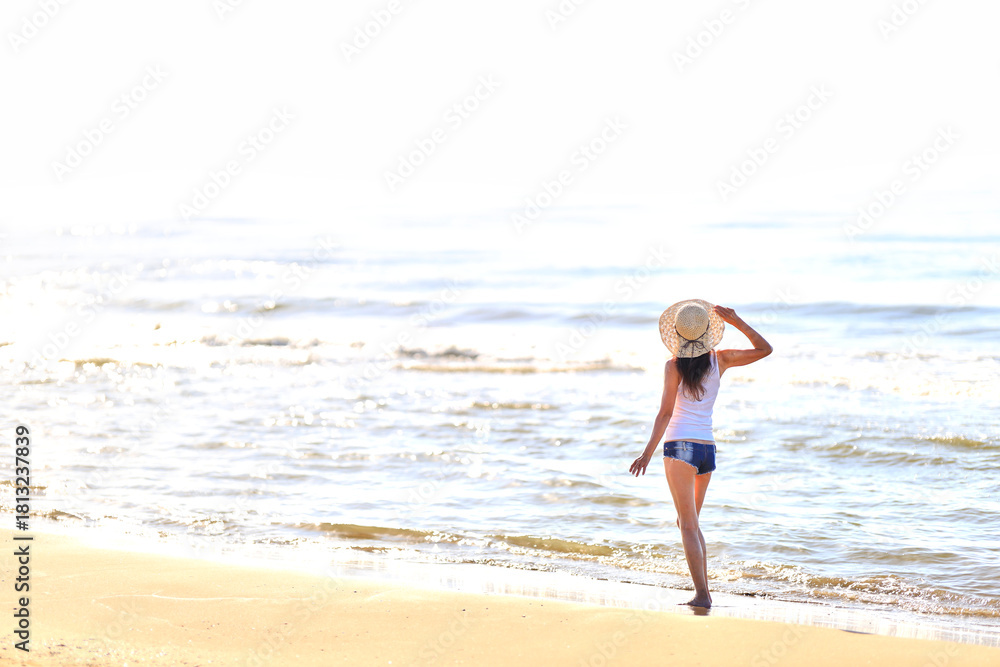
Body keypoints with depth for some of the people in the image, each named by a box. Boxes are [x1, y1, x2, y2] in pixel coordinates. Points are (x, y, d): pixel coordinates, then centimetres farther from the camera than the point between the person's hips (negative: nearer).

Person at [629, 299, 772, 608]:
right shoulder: (719, 360, 4)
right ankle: (704, 591, 15)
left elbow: (666, 413, -12)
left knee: (688, 526, -5)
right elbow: (764, 349, 14)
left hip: (681, 446, -5)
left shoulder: (674, 365, -6)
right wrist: (736, 321, 4)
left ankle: (701, 594, -14)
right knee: (689, 522, 19)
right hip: (708, 448, 5)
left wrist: (648, 452, -11)